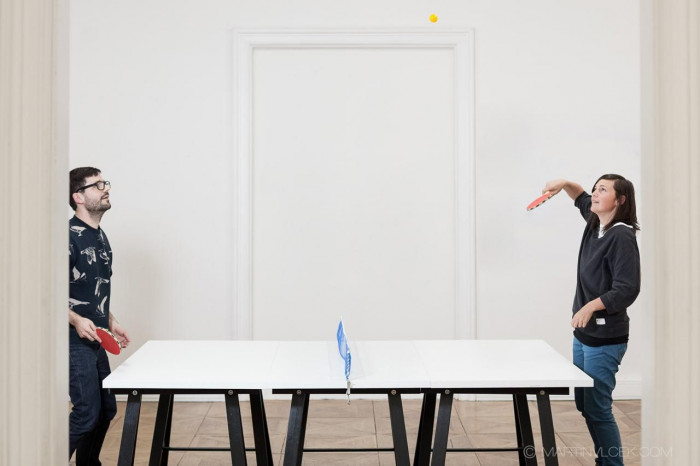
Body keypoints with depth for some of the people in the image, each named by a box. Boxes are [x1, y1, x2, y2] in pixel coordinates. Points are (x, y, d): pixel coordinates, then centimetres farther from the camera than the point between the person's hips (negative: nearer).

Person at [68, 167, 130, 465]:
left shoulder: (100, 236, 13)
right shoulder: (69, 235, -15)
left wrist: (111, 322, 14)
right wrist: (76, 320, -27)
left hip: (95, 340, 9)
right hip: (75, 341, -9)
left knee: (106, 409, 14)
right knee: (87, 413, -8)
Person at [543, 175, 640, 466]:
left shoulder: (621, 236, -18)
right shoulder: (595, 224, 7)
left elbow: (628, 289, -24)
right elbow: (582, 199, 28)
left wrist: (592, 305, -34)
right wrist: (564, 184, 11)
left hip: (605, 340, -9)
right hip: (583, 334, 9)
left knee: (597, 409, -4)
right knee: (584, 404, 17)